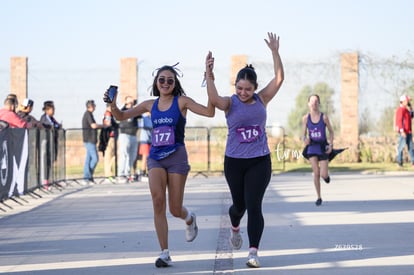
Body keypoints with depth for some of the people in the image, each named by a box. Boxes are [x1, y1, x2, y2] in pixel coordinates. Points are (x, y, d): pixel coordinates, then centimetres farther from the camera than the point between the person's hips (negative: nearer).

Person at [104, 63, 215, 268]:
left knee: (175, 209, 1)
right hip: (155, 157, 3)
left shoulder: (181, 102, -3)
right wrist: (113, 105, -8)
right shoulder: (150, 105, 8)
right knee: (158, 201, -16)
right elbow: (121, 116, 13)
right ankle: (164, 253, -11)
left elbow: (209, 112, -15)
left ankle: (190, 219, 41)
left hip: (176, 156, -3)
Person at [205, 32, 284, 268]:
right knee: (240, 204, 14)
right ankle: (235, 228, 49)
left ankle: (254, 252, -9)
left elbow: (279, 79, -9)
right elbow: (214, 99, -28)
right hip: (234, 161, 0)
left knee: (254, 206, -10)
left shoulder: (262, 99, 1)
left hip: (260, 161, 0)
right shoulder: (230, 103, -5)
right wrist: (209, 75, -40)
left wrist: (275, 52, -16)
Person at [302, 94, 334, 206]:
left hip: (323, 147, -1)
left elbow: (331, 131, 3)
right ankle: (319, 197, 6)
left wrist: (331, 145, -8)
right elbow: (304, 134, 5)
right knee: (316, 173, -7)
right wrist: (305, 139, -18)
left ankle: (326, 174, 34)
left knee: (323, 175, -6)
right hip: (312, 147, 1)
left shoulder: (324, 117, -8)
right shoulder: (305, 118, -3)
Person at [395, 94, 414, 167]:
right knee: (401, 146, -6)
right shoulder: (401, 109, -13)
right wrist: (402, 131, -25)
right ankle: (399, 161, -3)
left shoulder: (406, 109, 17)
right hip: (403, 132, -9)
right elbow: (399, 121, -19)